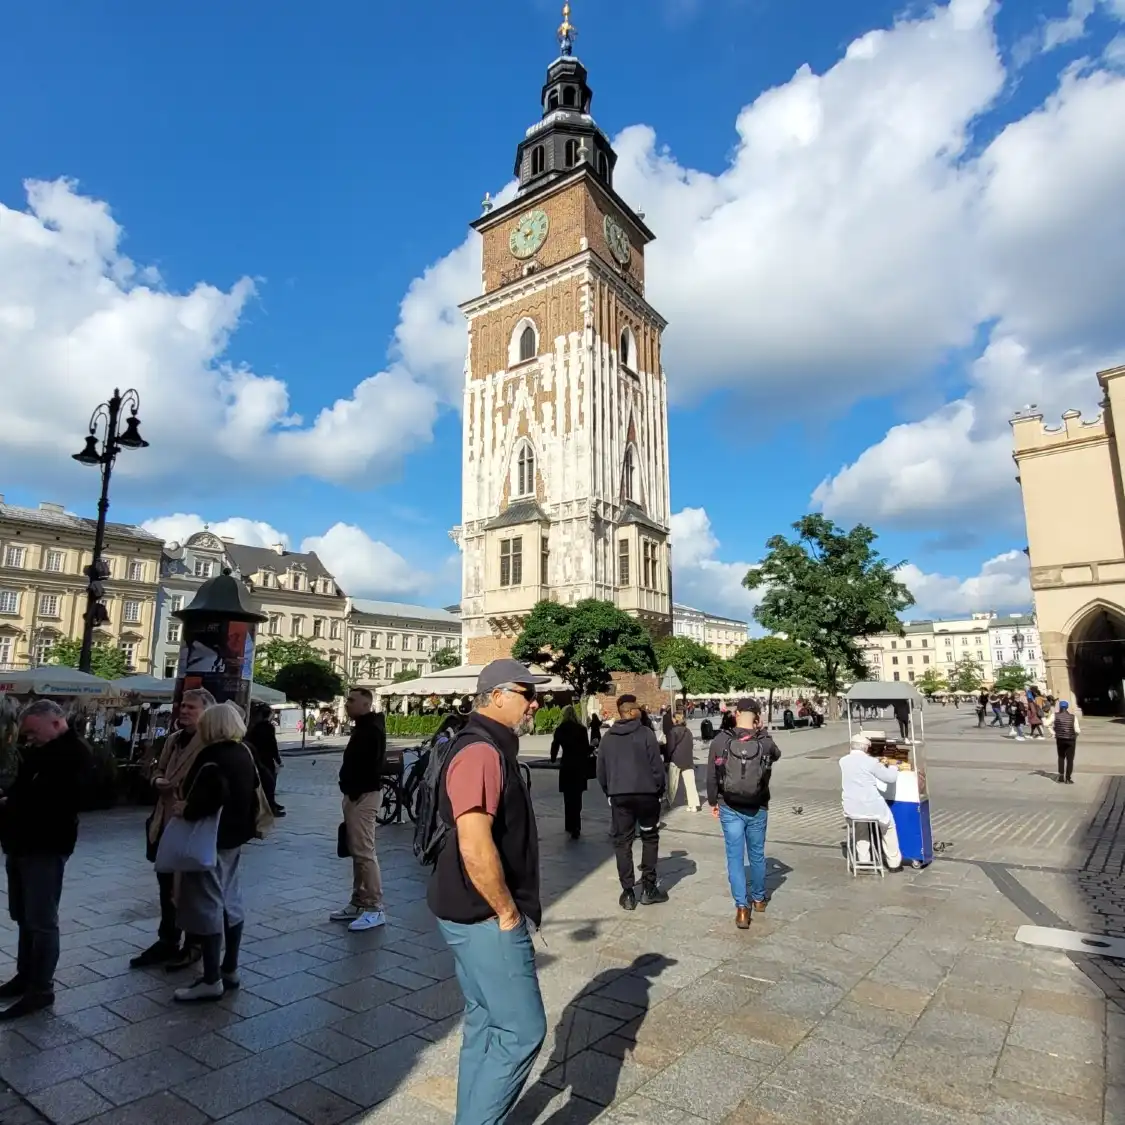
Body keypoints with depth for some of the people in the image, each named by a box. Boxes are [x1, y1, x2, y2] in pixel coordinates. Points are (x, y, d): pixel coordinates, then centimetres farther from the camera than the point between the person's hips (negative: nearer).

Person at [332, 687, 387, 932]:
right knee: (356, 852, 14)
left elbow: (369, 765, -24)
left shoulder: (372, 729, -17)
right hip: (357, 795, 11)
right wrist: (350, 792, 13)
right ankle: (359, 903, 22)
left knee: (364, 852, -9)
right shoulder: (363, 727, 17)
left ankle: (375, 908, -4)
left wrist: (354, 792, -20)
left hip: (364, 796, -11)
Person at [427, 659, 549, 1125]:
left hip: (477, 915, 10)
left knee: (485, 1023, 20)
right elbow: (475, 848, -31)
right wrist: (507, 912, -19)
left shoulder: (491, 748, 10)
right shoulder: (482, 752, -23)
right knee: (522, 1030, 0)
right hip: (486, 917, -10)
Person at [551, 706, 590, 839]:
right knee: (577, 797, 10)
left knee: (568, 798, 9)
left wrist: (553, 759, 19)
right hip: (580, 765, 1)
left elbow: (555, 745, 1)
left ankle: (571, 825, 11)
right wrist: (586, 766, 8)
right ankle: (575, 827, 9)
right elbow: (587, 748, 0)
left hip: (567, 765, -1)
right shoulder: (582, 729, 0)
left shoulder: (560, 729, -3)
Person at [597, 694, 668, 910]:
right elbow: (657, 766, -10)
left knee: (622, 842, 9)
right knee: (650, 838, 14)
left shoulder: (607, 737, 5)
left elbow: (601, 771, 7)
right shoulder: (645, 733, -8)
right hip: (646, 793, -3)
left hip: (619, 796, 3)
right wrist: (660, 790, 4)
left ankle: (628, 893, 9)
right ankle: (649, 888, 15)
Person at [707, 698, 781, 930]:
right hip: (758, 809, 1)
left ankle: (742, 907, 1)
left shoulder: (720, 741, -13)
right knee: (757, 854, 19)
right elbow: (777, 754, 13)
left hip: (729, 809, -1)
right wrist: (762, 731, 9)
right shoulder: (765, 742, -12)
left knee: (735, 857, 6)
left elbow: (711, 775, -5)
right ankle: (759, 898, 37)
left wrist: (713, 802, 8)